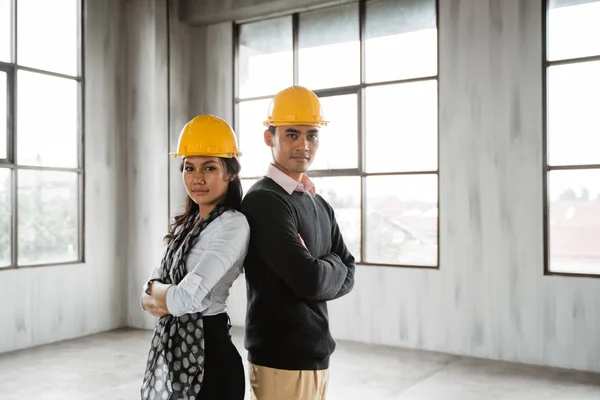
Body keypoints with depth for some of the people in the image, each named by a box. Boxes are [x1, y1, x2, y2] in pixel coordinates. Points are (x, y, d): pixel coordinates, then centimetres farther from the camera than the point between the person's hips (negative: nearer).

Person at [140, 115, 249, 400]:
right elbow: (149, 298, 6)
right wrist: (165, 298, -16)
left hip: (207, 357, -8)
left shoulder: (233, 225, -18)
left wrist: (154, 289, -5)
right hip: (172, 350, 8)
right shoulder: (187, 224, 8)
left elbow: (186, 299, -25)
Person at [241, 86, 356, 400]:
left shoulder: (320, 205, 10)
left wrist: (321, 268, -12)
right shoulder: (263, 202, -17)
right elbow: (309, 279, -24)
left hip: (318, 355, 8)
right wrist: (333, 265, -4)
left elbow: (347, 276, 7)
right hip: (282, 361, -8)